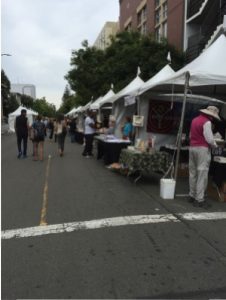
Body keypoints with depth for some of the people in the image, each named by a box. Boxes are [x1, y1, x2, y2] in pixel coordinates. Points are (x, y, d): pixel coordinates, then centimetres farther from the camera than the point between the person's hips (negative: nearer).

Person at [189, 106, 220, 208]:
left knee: (193, 173, 13)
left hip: (192, 147, 8)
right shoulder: (207, 122, -12)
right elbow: (209, 139, -15)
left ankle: (192, 195, 21)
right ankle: (199, 200, -2)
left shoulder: (194, 120, 14)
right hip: (202, 149, -8)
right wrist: (215, 145, 3)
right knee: (202, 174, -4)